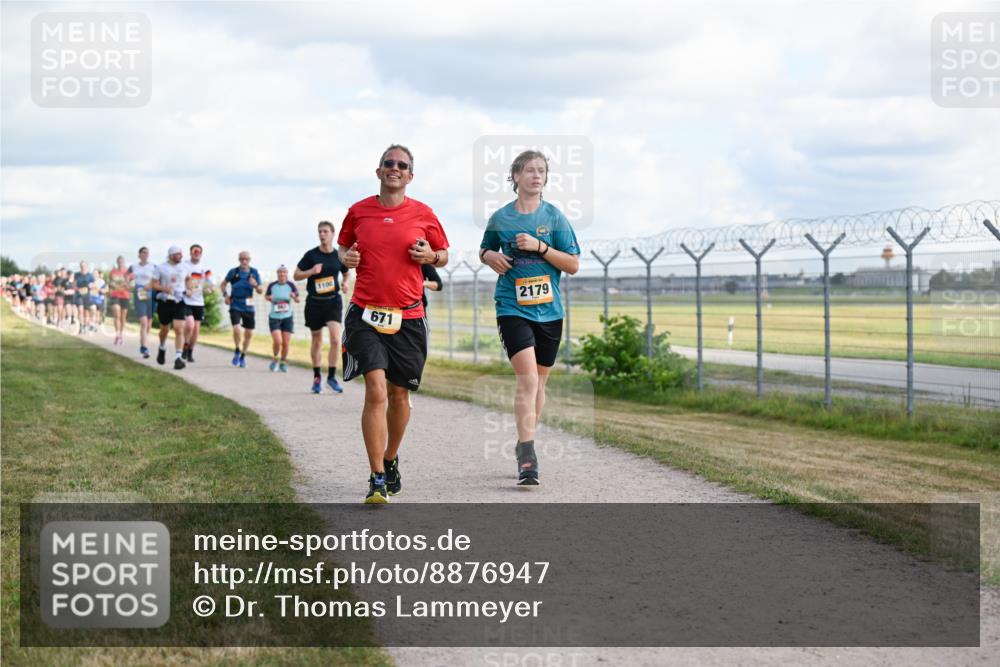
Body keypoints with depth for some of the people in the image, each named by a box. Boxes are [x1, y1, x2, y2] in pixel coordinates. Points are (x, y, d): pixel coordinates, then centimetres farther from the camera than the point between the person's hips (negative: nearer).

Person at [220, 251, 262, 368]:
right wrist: (225, 295, -4)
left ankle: (243, 356, 26)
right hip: (235, 306, -2)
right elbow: (223, 284, 13)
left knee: (249, 333, 6)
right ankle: (237, 351, 6)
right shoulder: (233, 272, -1)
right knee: (237, 329, -21)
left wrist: (256, 285, -18)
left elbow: (260, 291, 3)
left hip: (248, 307, 2)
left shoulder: (254, 272, 2)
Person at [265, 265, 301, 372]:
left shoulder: (291, 285, -4)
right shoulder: (272, 286, -2)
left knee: (285, 343, 1)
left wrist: (294, 296, -23)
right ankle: (275, 359, 11)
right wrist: (269, 297, -6)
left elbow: (298, 300, -1)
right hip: (274, 318, -1)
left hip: (287, 318, 1)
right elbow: (266, 295, 17)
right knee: (277, 341, -16)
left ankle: (283, 362, 25)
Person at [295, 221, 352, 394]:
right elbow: (296, 275, 0)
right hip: (314, 302, 0)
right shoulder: (311, 255, -4)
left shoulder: (339, 256, 1)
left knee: (335, 339, -16)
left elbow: (346, 272, 20)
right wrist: (312, 271, -18)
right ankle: (317, 377, 25)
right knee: (316, 341, 10)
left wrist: (345, 283, -2)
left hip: (333, 301, 0)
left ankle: (331, 376, -4)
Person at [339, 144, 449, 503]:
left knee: (399, 395, 10)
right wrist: (345, 257, -1)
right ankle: (377, 479, -11)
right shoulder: (358, 211, 5)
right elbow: (344, 245, 21)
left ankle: (390, 460, 35)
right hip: (365, 313, -1)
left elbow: (443, 255, 14)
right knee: (376, 390, -15)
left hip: (408, 317, 1)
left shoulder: (423, 214, 4)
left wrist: (431, 255, -8)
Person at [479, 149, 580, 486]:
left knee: (538, 383, 12)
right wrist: (490, 256, -3)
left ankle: (524, 443, 31)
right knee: (527, 379, -17)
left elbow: (573, 265, -1)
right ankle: (527, 458, -20)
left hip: (549, 310, 2)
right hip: (513, 308, -2)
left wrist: (539, 246, -14)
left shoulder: (554, 216, 2)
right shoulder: (500, 218, 3)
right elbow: (484, 249, 20)